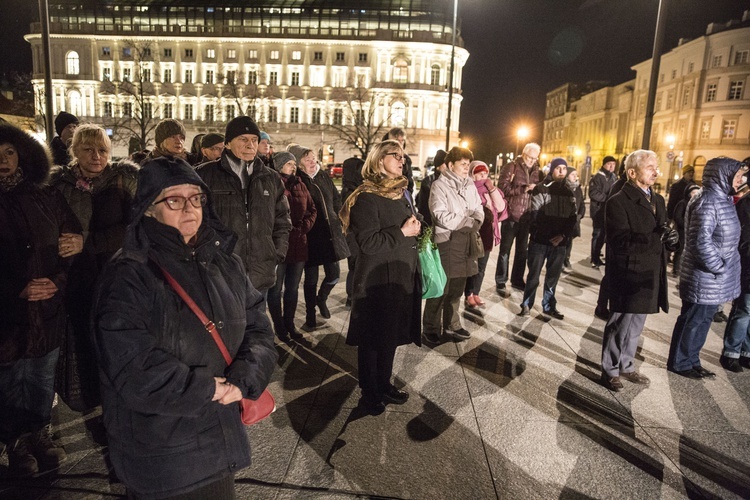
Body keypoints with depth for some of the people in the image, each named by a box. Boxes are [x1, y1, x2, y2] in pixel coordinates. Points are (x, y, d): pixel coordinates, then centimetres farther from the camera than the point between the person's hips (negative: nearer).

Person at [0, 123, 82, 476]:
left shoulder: (46, 198, 4)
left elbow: (70, 241, 6)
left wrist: (57, 280, -9)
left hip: (48, 310, 2)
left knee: (43, 377, 14)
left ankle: (40, 434, 34)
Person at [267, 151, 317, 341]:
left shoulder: (300, 186, 11)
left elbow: (312, 209, 15)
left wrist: (305, 226, 0)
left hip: (299, 244, 6)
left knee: (293, 288, 15)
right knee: (276, 288, 6)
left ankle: (289, 324, 29)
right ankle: (279, 326, 20)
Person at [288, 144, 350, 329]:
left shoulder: (324, 176, 7)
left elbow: (336, 199, 16)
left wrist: (338, 220, 9)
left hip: (330, 233, 5)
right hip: (311, 236, -5)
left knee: (334, 274, 8)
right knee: (311, 278, 5)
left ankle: (321, 298, 38)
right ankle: (310, 315, 22)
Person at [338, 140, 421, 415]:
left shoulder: (400, 194, 12)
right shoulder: (366, 198, -15)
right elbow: (368, 242, -23)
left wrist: (415, 227, 6)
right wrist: (402, 232, -20)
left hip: (402, 278, 8)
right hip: (377, 281, -8)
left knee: (391, 334, 18)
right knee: (373, 338, 6)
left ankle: (384, 384, 36)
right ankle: (369, 392, 23)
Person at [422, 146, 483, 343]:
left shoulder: (470, 185, 14)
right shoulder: (439, 185, -7)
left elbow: (479, 210, 14)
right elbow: (441, 217, -17)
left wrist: (475, 222, -8)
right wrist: (468, 222, -12)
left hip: (466, 243, 7)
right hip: (447, 242, -6)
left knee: (457, 288, 14)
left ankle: (451, 326, 27)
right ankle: (431, 328, 14)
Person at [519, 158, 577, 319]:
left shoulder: (569, 193, 12)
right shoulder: (540, 189, -1)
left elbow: (573, 218, 6)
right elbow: (536, 215, -8)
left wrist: (563, 235, -9)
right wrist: (550, 234, -14)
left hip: (560, 242, 4)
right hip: (540, 239, -4)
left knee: (553, 276, 11)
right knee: (534, 274, 1)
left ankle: (549, 305, 23)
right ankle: (527, 304, 12)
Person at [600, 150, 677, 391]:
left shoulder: (658, 200, 12)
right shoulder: (618, 202, -13)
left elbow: (660, 234, 14)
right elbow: (622, 241, -22)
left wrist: (669, 237, -9)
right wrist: (657, 237, -33)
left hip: (649, 276, 8)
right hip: (628, 275, -7)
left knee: (635, 326, 19)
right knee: (620, 325, 5)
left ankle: (626, 366, 36)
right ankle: (610, 370, 22)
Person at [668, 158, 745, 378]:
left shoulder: (722, 199, 11)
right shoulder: (708, 201, -19)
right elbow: (701, 242, -26)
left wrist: (725, 268, 12)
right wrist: (720, 268, -17)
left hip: (714, 278, 9)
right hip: (705, 277, -9)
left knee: (701, 320, 17)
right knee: (693, 321, 4)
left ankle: (691, 360, 30)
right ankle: (679, 362, 18)